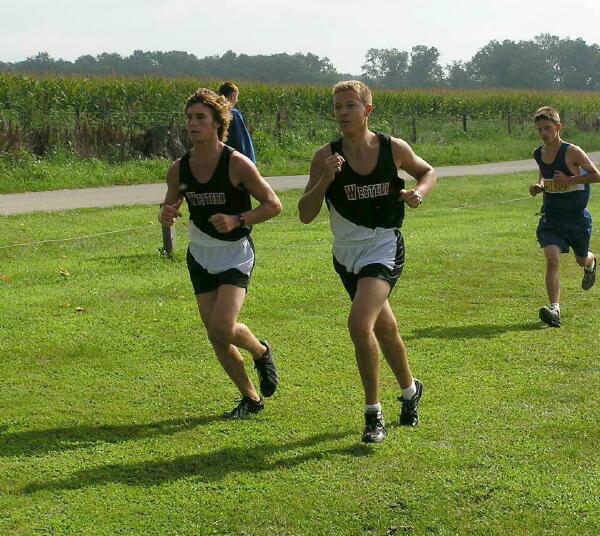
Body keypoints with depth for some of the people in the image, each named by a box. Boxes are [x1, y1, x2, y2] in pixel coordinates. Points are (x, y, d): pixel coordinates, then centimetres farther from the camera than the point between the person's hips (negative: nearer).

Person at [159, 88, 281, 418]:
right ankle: (250, 398, 21)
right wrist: (166, 215, -13)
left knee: (223, 327, -20)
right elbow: (169, 208, 12)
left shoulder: (237, 164, -17)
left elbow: (273, 205, -13)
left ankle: (261, 352, 14)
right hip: (200, 255, 5)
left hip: (235, 254, -5)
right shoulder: (178, 169, -3)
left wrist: (238, 220, -27)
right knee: (215, 336, 3)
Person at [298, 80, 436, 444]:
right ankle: (410, 389, 46)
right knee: (384, 328, 19)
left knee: (359, 323, -23)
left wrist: (418, 192, -7)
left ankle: (374, 415, -10)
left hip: (384, 247, -3)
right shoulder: (326, 157, -7)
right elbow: (306, 215, -9)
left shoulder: (394, 149, -7)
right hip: (346, 253, 3)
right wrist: (325, 180, -23)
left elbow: (428, 172, 14)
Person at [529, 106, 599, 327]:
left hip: (577, 217, -2)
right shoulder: (538, 154, 0)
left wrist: (569, 180, -21)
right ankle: (554, 309, -23)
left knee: (581, 259, 19)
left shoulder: (572, 152, -16)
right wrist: (539, 186, -1)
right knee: (552, 259, -19)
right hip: (551, 218, 2)